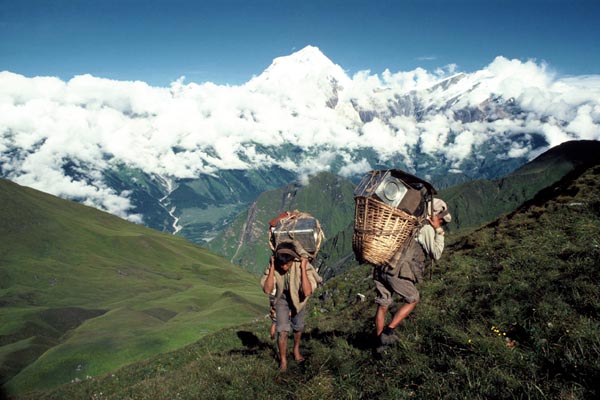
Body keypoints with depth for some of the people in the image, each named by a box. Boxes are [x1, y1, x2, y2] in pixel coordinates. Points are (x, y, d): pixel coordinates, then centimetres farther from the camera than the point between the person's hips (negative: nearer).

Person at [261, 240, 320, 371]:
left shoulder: (302, 264, -35)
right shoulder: (274, 265, -29)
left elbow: (307, 292, -41)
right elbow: (267, 289, -33)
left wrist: (303, 268, -45)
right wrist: (272, 268, -39)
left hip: (298, 297, 0)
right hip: (282, 298, 0)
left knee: (298, 326, 19)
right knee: (282, 330, -9)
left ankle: (296, 350, 48)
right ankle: (283, 360, 13)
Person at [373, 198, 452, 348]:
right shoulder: (427, 228, 0)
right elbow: (436, 255, -1)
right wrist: (438, 231, 5)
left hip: (380, 268, 7)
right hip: (397, 271, -7)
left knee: (383, 306, 16)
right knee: (413, 300, 16)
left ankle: (380, 343, 25)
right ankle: (387, 331, 9)